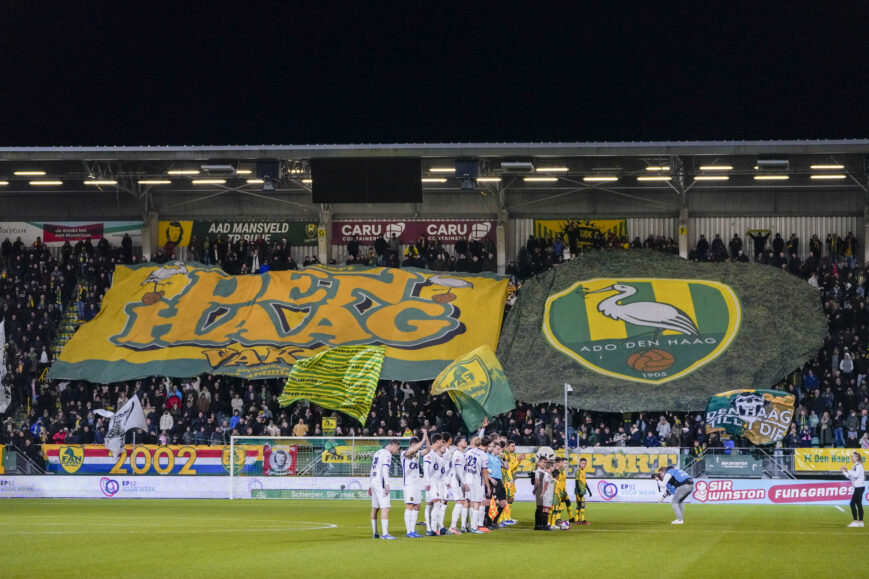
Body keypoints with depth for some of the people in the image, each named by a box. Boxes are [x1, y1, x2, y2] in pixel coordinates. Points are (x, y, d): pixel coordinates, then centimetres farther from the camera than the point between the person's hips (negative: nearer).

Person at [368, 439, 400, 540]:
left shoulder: (377, 453, 20)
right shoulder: (387, 454, -8)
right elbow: (385, 469, -20)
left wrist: (370, 486, 27)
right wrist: (387, 484, -25)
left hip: (373, 482, 10)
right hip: (380, 483, -10)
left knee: (374, 508, 15)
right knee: (385, 508, -13)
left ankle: (375, 533, 21)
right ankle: (385, 534, -22)